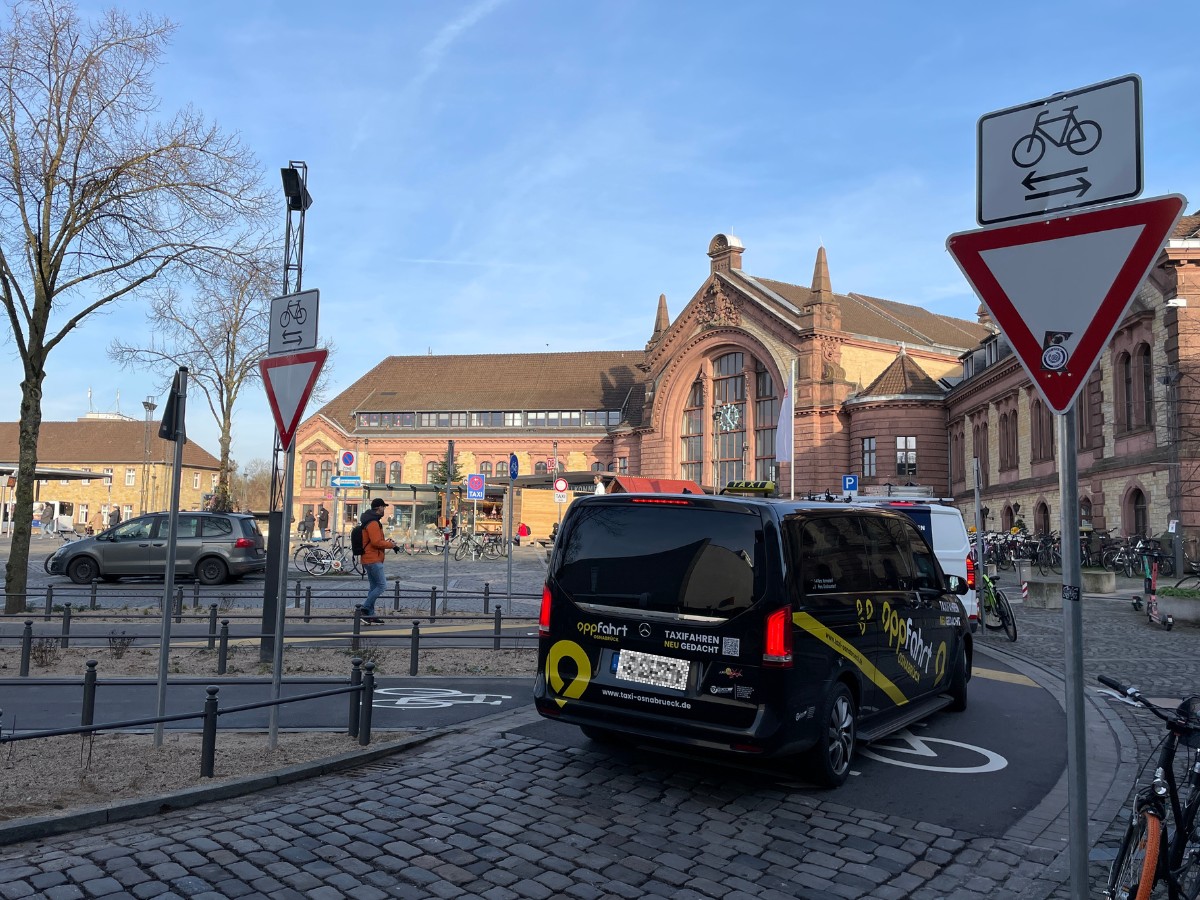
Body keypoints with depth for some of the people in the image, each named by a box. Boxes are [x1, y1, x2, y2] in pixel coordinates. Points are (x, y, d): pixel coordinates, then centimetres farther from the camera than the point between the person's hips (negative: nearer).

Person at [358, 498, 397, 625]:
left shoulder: (369, 521, 18)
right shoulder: (373, 523, -16)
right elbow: (377, 542, -22)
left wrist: (387, 542, 12)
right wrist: (391, 544, -8)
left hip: (368, 559, 11)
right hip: (373, 560, -11)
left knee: (374, 587, 11)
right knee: (382, 585, -9)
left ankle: (370, 615, 12)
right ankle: (364, 609, -9)